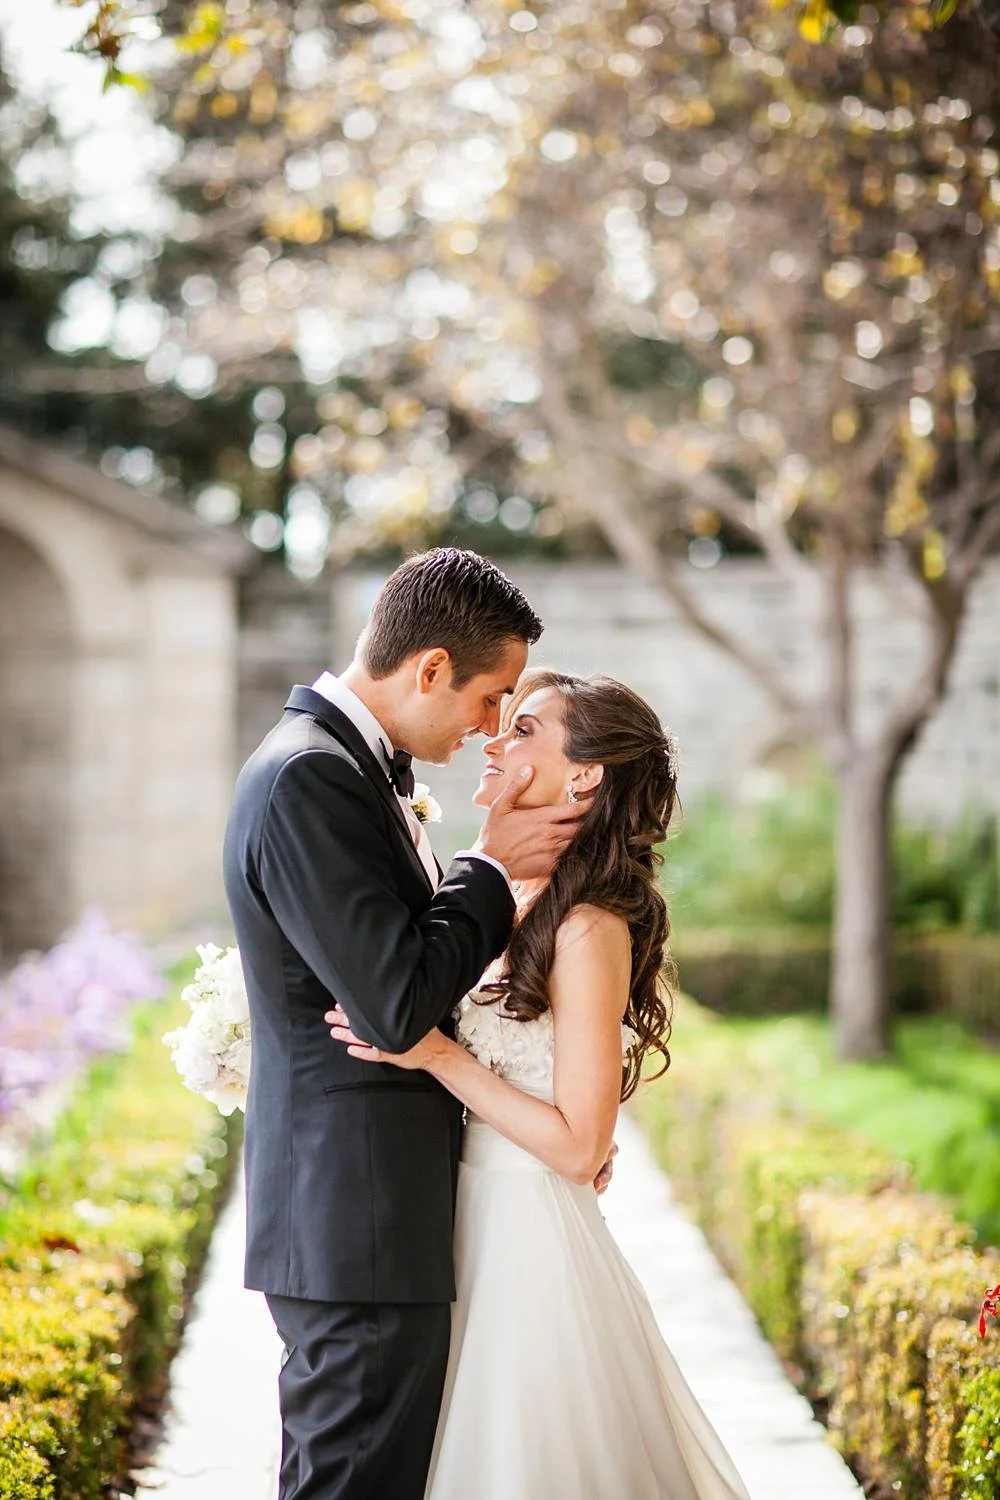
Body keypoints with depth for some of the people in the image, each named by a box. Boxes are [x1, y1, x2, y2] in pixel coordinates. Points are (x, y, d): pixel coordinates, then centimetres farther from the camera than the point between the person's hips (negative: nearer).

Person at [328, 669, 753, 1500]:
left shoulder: (591, 931, -18)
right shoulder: (514, 902, 6)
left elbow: (578, 1146, -19)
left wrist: (438, 1055, -21)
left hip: (530, 1241, -8)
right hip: (481, 1230, 8)